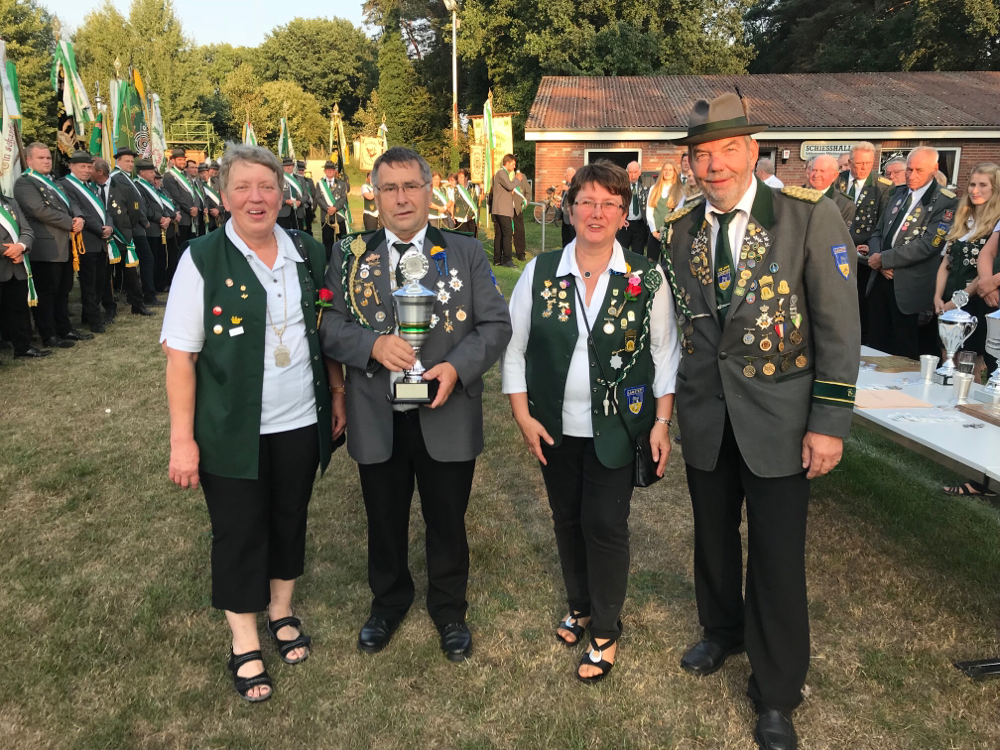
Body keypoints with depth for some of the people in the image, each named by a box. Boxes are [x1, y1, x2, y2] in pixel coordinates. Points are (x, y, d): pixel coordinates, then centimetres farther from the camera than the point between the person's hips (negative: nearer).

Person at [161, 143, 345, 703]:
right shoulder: (203, 259, -11)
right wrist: (182, 439, -14)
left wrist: (338, 395, 7)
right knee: (238, 532, 9)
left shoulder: (308, 254, 1)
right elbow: (181, 355, -11)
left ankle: (282, 611, 42)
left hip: (300, 424, 4)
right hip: (233, 431, -3)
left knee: (290, 520, 18)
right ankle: (245, 643, 29)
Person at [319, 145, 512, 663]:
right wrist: (374, 345, -21)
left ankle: (449, 611, 40)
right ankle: (388, 603, 45)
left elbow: (496, 324, -2)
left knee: (447, 523, 15)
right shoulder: (349, 255, 2)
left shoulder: (466, 252, 0)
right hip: (376, 421, 1)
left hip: (447, 419, -1)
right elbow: (329, 327, -1)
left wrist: (458, 367, -19)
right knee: (384, 522, 19)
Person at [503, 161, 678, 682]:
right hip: (555, 427, 2)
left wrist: (661, 422, -5)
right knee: (567, 518, 15)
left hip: (616, 427, -2)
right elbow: (514, 348, 2)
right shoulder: (539, 273, -3)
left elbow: (664, 352, -1)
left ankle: (605, 630, 22)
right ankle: (579, 606, 39)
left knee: (605, 523, 1)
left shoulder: (647, 278, -6)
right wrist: (523, 416, -3)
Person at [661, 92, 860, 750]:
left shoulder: (811, 218, -11)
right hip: (705, 420, 4)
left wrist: (830, 423, -12)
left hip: (778, 422, -4)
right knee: (713, 537, 20)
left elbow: (840, 328, -10)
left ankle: (776, 694, 26)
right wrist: (677, 402, 7)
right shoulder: (681, 229, 2)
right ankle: (722, 631, 47)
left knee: (777, 560, 5)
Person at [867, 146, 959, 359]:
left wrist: (884, 259, -16)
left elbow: (927, 244, -19)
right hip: (881, 279, 6)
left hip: (911, 288, -6)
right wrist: (876, 257, -6)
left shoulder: (945, 202, -9)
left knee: (907, 356, 4)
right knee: (876, 347, 14)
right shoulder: (899, 193, 13)